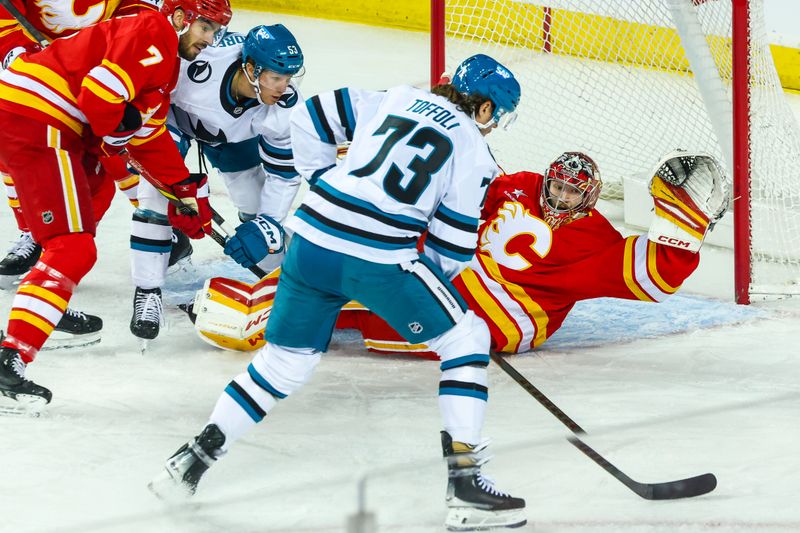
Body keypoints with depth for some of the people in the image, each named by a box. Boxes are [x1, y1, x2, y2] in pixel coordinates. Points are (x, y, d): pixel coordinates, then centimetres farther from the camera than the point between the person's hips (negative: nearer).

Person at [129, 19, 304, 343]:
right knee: (158, 194, -19)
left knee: (259, 204, 2)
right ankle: (147, 293, -10)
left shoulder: (285, 107, -31)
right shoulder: (198, 65, -44)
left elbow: (284, 173, -18)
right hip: (172, 110, -3)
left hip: (235, 132, 3)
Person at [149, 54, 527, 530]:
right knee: (467, 339, 10)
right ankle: (465, 483, 2)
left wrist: (321, 180, 26)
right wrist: (432, 274, 25)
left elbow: (312, 115, 19)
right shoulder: (474, 151, 6)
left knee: (286, 361, 21)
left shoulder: (392, 100, 18)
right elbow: (452, 245, 5)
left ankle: (194, 458, 19)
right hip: (382, 258, -5)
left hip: (314, 238, 5)